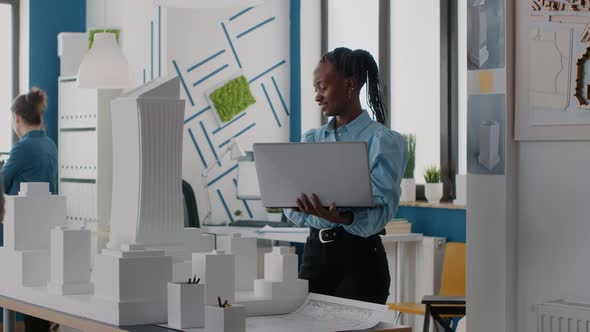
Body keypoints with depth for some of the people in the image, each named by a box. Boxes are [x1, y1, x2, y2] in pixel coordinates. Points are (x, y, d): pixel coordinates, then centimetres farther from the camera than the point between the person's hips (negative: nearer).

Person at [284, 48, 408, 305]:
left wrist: (344, 219, -35)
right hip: (315, 252, 4)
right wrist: (320, 214, -19)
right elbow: (292, 208, 3)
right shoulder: (311, 141, 12)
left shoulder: (384, 141, -4)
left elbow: (381, 210, -14)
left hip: (360, 257, -4)